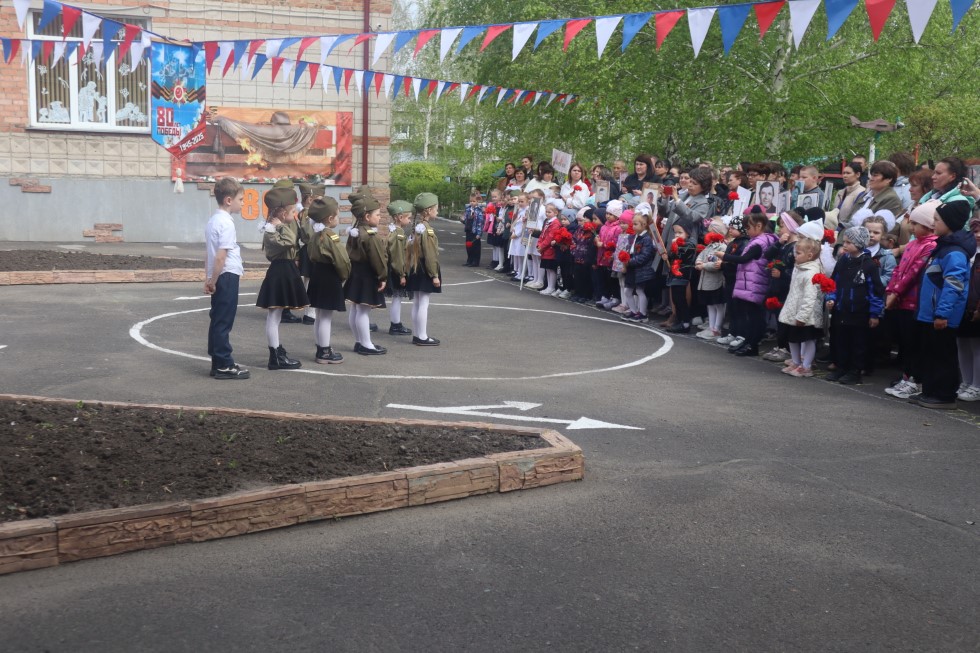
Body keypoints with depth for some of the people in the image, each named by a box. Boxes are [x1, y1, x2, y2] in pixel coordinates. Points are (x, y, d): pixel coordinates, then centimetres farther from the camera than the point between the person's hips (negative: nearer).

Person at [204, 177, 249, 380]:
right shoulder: (226, 223, -17)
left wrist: (209, 279, 18)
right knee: (223, 323, -3)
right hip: (227, 277, -9)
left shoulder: (212, 221, 12)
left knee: (217, 321, 14)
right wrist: (213, 281, -14)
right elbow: (221, 257, -22)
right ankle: (224, 366, 4)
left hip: (218, 279, 9)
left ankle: (218, 363, 22)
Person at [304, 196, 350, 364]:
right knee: (326, 317, -3)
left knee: (319, 316, 16)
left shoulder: (314, 234, 7)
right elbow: (341, 260, -20)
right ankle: (325, 353, 3)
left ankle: (320, 349, 25)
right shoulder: (331, 237, -20)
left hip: (317, 276, 9)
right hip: (329, 279, -9)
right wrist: (345, 275, -5)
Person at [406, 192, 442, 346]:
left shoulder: (417, 227, 9)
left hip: (416, 269, 10)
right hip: (425, 271, -10)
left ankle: (417, 335, 19)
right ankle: (422, 337, 0)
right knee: (423, 304, -4)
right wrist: (434, 275, -16)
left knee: (416, 303, 12)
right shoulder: (427, 230, -19)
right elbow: (430, 255, -20)